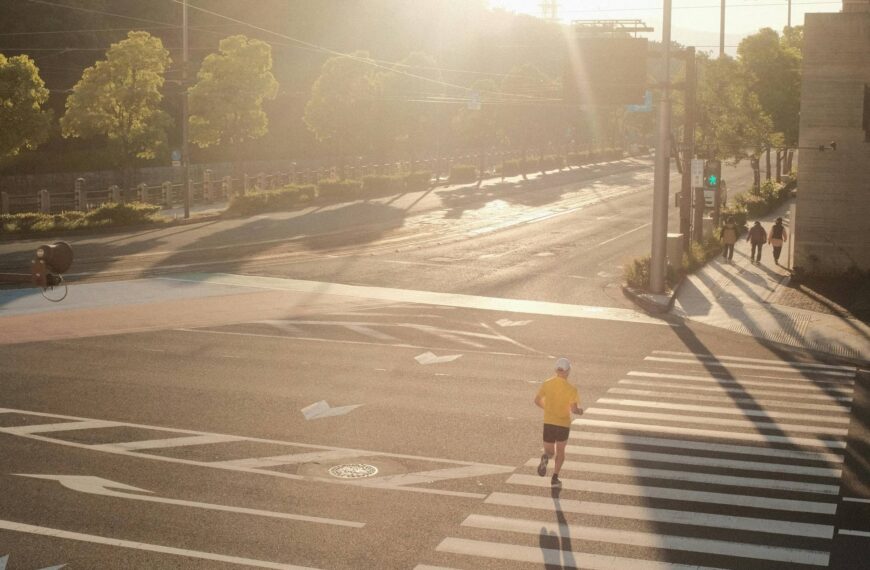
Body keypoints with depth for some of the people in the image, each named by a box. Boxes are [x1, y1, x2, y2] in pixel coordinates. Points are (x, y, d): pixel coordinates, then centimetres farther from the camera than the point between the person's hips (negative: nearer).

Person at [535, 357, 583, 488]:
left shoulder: (547, 384, -3)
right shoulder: (571, 389, -13)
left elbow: (537, 401, 6)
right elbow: (574, 409, -19)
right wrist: (580, 410, 4)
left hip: (548, 423, 2)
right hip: (563, 424, -2)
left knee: (549, 452, 14)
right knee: (560, 451, 21)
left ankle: (545, 458, -22)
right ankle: (555, 478, 12)